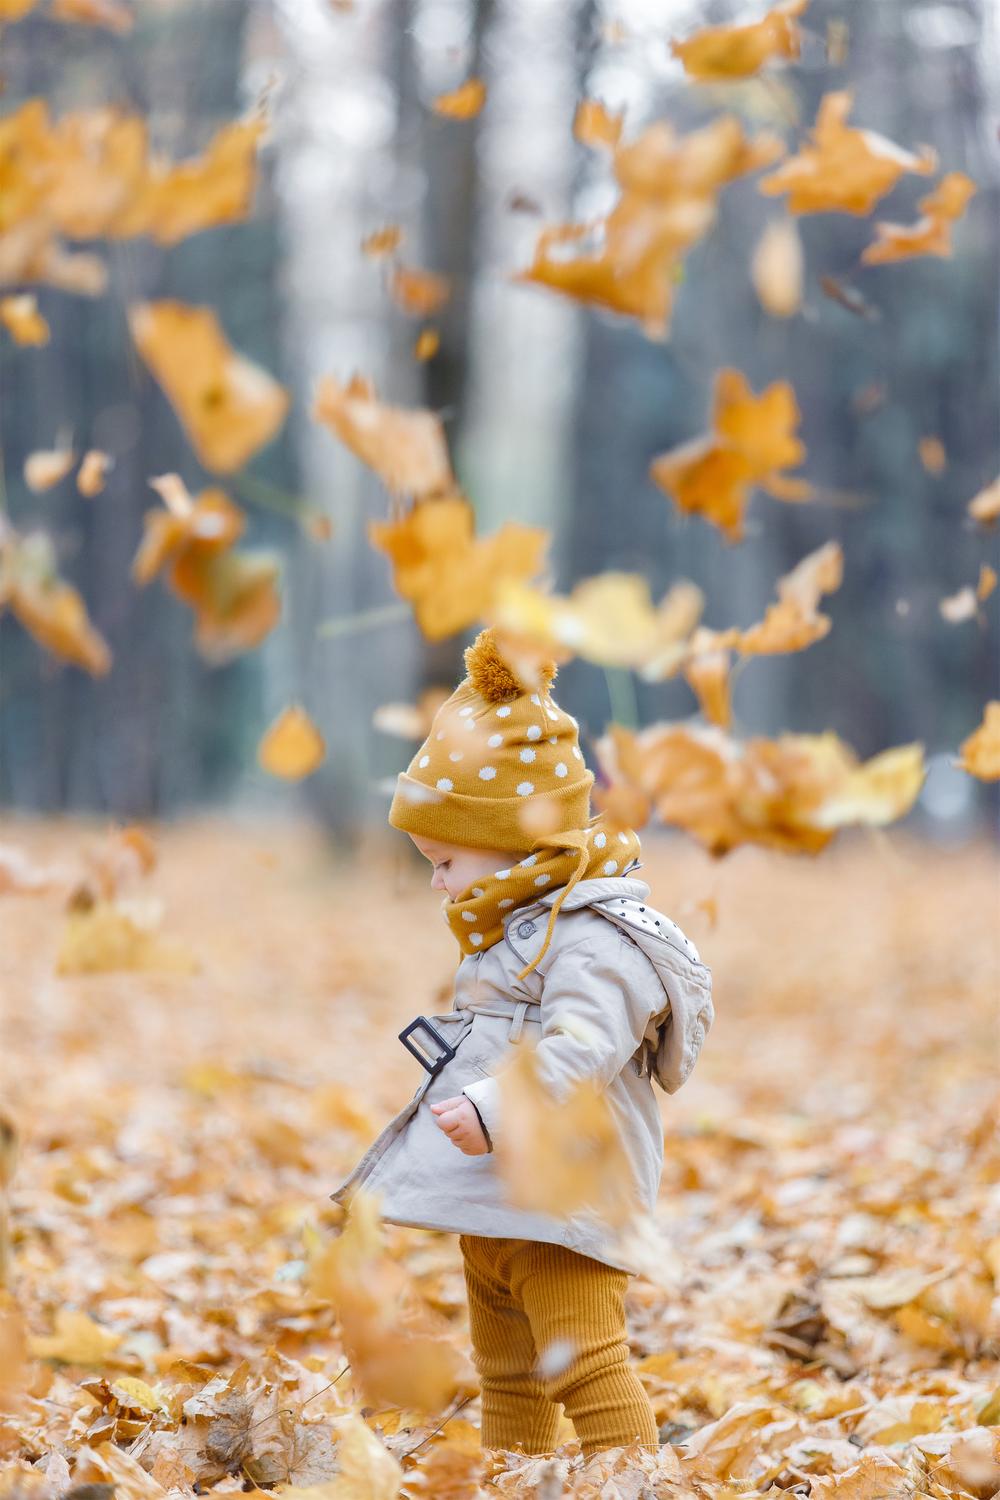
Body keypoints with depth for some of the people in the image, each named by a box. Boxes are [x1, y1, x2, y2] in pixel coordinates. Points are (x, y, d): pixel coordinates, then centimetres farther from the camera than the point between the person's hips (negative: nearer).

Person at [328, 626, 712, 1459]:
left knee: (586, 1366, -14)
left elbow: (580, 1050, -30)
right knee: (507, 1374, 18)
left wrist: (495, 1112, -37)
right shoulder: (511, 937, 17)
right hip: (491, 1203, 11)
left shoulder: (596, 940, -17)